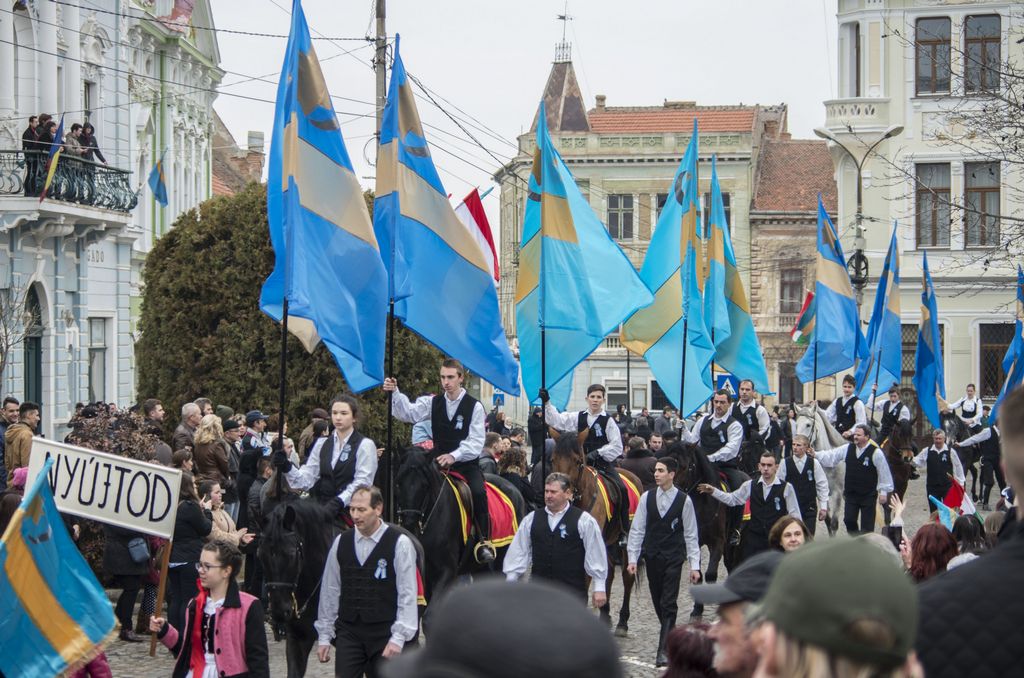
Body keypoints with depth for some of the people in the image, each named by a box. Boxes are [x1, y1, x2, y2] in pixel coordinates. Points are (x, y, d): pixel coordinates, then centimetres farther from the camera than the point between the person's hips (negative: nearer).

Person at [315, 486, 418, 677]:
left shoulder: (400, 543, -6)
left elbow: (408, 595, -8)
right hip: (348, 631, 3)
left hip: (384, 633, -3)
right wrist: (324, 636, 10)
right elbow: (329, 591, 11)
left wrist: (399, 637, -14)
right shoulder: (341, 542, 6)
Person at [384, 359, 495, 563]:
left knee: (478, 492, -30)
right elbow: (409, 413, -7)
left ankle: (484, 542, -22)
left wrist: (454, 456, -25)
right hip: (440, 463, 4)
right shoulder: (433, 402, 7)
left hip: (466, 464, -4)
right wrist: (395, 393, -24)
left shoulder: (474, 406, -3)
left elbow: (476, 443, -9)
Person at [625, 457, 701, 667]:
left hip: (673, 558, -3)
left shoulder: (684, 500, -5)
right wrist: (632, 558, -2)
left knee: (669, 604, -9)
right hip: (652, 556, 3)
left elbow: (691, 535, -2)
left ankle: (663, 651, -11)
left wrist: (695, 565, -4)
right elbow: (637, 530, 3)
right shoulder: (647, 498, 1)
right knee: (658, 603, 11)